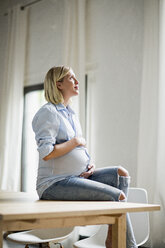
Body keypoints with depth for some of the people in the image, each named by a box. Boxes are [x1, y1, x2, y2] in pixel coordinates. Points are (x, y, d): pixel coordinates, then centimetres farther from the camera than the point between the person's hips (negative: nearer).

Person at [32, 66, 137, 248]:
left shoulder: (71, 114, 18)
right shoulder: (48, 112, -10)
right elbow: (46, 154, -21)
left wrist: (90, 165, 4)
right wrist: (75, 141, -10)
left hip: (78, 177, 9)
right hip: (54, 183, -9)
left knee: (121, 173, -8)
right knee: (117, 196, -19)